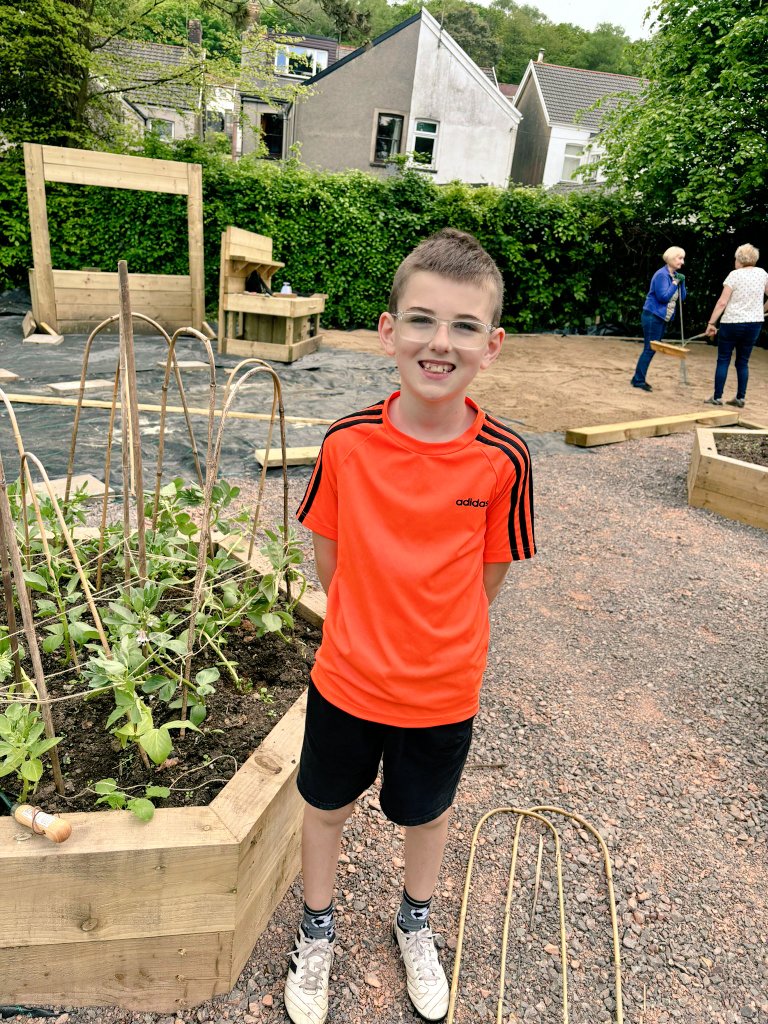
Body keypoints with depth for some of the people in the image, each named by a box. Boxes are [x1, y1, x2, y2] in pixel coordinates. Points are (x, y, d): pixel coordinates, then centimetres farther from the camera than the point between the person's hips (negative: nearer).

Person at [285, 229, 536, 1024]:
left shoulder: (503, 459, -19)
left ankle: (414, 924, 57)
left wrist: (432, 633, 2)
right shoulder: (348, 442, -17)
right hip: (347, 676, 1)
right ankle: (317, 931, 53)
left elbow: (489, 573, -6)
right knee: (326, 804, 22)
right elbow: (328, 551, -3)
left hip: (443, 689, 0)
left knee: (427, 811, 24)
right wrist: (369, 626, 3)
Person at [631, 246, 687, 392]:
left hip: (663, 318, 9)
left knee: (652, 349, 10)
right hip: (653, 316, -9)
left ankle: (639, 379, 14)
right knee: (649, 349, -9)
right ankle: (638, 380, -5)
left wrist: (681, 282, -3)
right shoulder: (661, 275, -15)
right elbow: (663, 297, -21)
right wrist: (675, 283, -16)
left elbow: (682, 297, 10)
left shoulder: (676, 275, 12)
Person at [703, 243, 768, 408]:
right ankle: (740, 398, 11)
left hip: (732, 323, -4)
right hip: (754, 324, 4)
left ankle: (717, 397, 2)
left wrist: (711, 323, -9)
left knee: (723, 360, 3)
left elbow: (722, 303, -13)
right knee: (743, 362, 12)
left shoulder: (735, 274, -9)